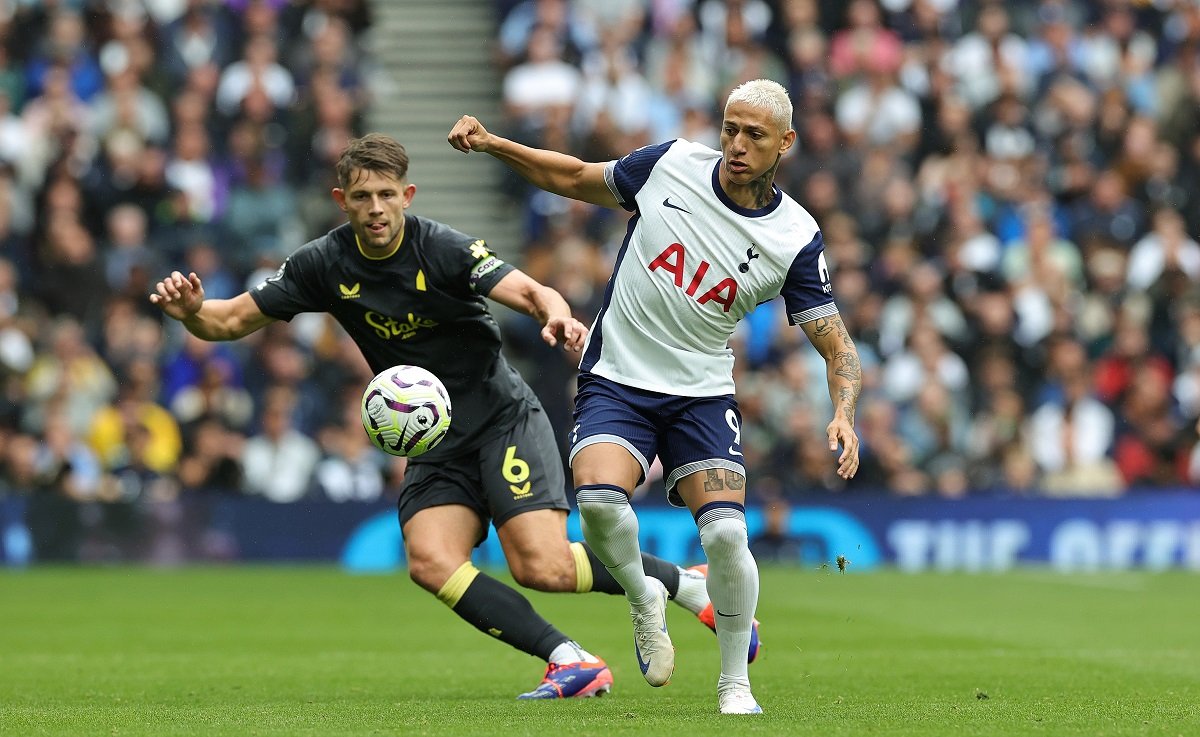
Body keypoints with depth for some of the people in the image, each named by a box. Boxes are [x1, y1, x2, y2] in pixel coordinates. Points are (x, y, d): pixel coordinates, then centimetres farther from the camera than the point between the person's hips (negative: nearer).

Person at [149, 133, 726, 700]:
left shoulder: (443, 248, -15)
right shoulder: (325, 264, -3)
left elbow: (531, 293, -23)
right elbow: (233, 320, 2)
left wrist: (557, 317, -46)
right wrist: (192, 312, -21)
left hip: (503, 418, -5)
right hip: (434, 444, 5)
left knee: (542, 567, -19)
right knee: (431, 563, -21)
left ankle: (690, 584, 3)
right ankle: (571, 663, -18)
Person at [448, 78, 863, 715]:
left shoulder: (796, 239, -7)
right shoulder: (671, 165, -5)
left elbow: (838, 346, -4)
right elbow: (575, 178, 12)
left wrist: (842, 417, -23)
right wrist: (491, 144, 1)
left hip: (702, 393, 0)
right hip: (615, 381, 0)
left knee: (726, 533, -20)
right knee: (599, 498, -28)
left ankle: (735, 682, 4)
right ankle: (643, 598, 4)